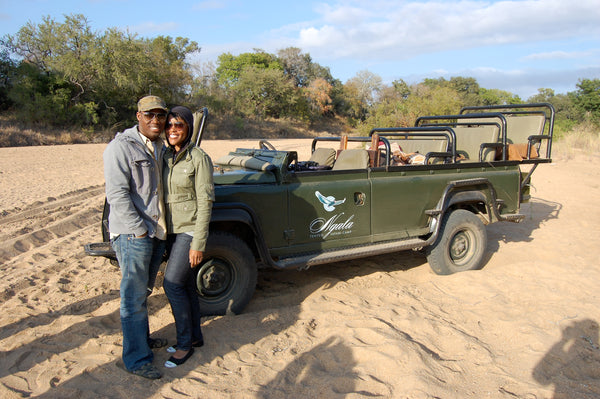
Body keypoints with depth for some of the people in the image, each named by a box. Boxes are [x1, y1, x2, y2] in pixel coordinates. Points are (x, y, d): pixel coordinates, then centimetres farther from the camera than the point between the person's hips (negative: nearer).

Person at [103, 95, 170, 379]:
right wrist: (140, 229, -19)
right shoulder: (121, 147, -12)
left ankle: (142, 338, 36)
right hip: (132, 234, -8)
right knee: (134, 297, -1)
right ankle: (137, 360, 7)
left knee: (143, 291, 20)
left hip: (156, 232, 8)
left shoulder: (160, 148, 13)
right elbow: (117, 194, -18)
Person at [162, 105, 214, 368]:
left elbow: (205, 202, -16)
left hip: (190, 229, -7)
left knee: (172, 284, -8)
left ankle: (185, 344, 8)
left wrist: (198, 244, -18)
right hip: (171, 230, 7)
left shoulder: (199, 159, -14)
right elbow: (164, 195, 13)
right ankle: (194, 337, 29)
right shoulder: (166, 157, 7)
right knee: (185, 284, 14)